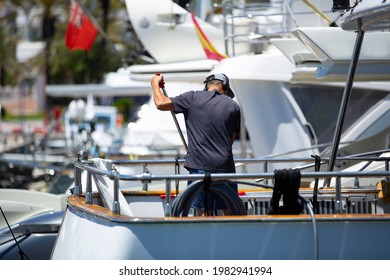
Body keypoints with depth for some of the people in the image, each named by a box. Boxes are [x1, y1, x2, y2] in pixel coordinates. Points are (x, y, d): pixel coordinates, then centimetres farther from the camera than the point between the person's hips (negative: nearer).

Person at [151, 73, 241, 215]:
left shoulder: (193, 98, 1)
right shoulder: (233, 106, 8)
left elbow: (161, 104, 1)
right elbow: (231, 139, 13)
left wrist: (155, 84, 19)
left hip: (200, 167, -2)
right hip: (225, 166, 2)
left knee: (202, 211, 0)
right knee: (229, 212, 8)